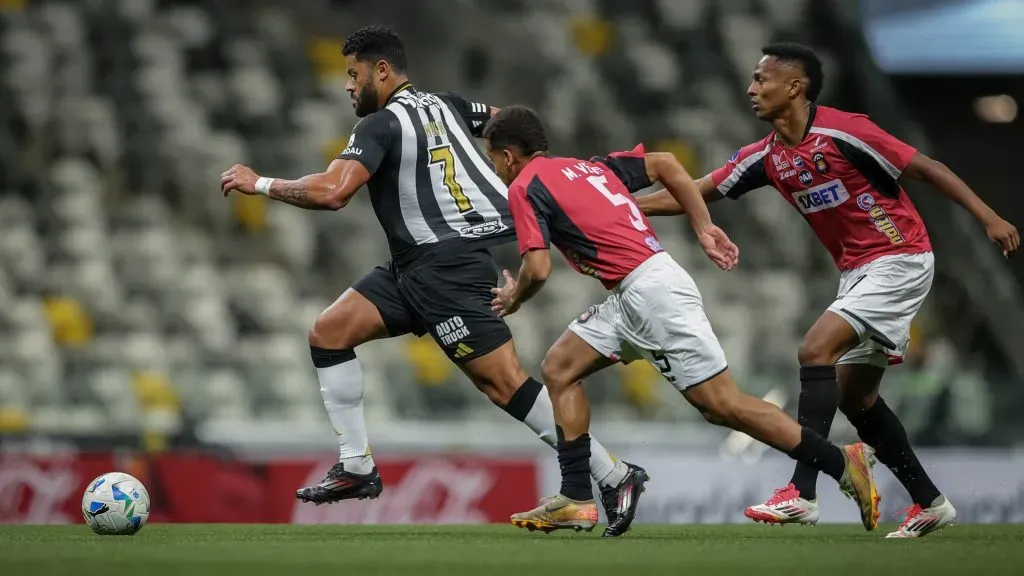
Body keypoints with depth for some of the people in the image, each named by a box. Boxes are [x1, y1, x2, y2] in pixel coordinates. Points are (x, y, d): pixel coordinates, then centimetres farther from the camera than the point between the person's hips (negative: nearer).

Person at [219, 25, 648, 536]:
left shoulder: (382, 124, -12)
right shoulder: (443, 105, 13)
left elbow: (332, 192, -24)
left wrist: (259, 184, -12)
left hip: (447, 267, -10)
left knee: (504, 383, -11)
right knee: (327, 333, 5)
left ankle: (613, 476, -7)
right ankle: (357, 468, 5)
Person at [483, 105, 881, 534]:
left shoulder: (524, 188, -3)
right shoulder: (587, 167, 21)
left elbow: (538, 270, -11)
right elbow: (665, 165, 21)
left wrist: (514, 298, 11)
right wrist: (705, 230, 18)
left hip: (651, 290, -10)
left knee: (722, 405, -7)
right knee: (558, 368, 10)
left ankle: (842, 464, -5)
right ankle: (576, 499, 7)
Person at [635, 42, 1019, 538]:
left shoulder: (843, 132, -18)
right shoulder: (765, 157, 4)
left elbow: (923, 167, -15)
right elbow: (695, 193, 9)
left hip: (899, 260, -9)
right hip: (856, 270, 9)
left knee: (817, 349, -21)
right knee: (854, 395, 9)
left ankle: (802, 494, -23)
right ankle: (929, 503, 22)